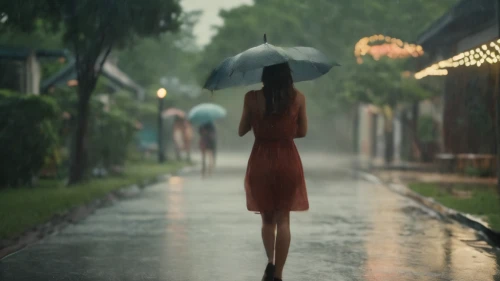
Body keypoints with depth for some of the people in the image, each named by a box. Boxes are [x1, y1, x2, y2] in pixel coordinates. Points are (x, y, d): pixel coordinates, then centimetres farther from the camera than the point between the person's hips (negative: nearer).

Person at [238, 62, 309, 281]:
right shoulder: (298, 98, -4)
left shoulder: (252, 98, -7)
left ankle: (270, 263, 1)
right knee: (283, 219, 7)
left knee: (267, 218, 17)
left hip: (261, 161, 0)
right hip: (288, 161, 0)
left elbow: (242, 131, 2)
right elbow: (302, 131, 7)